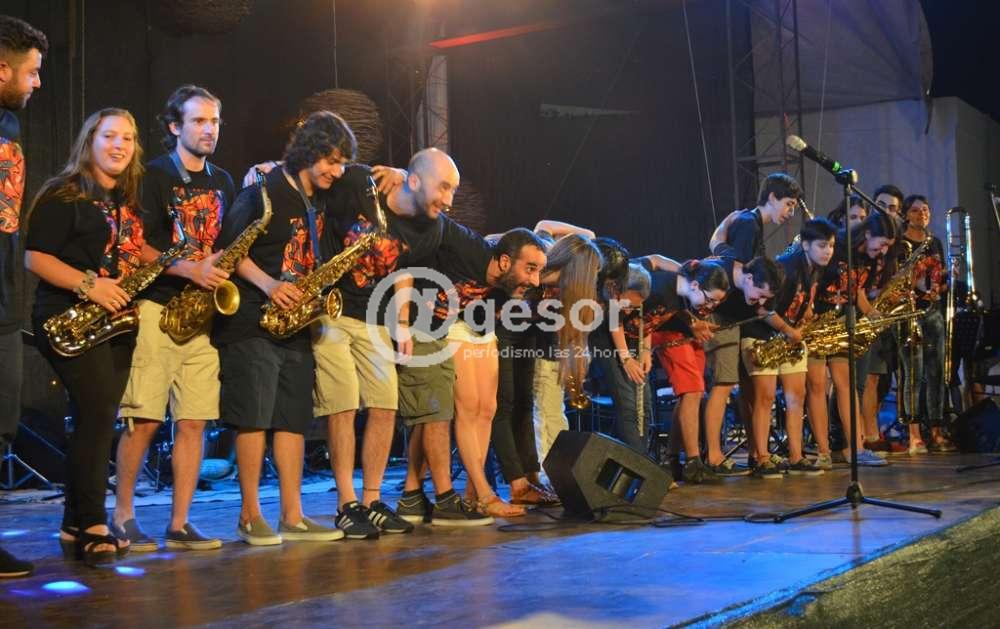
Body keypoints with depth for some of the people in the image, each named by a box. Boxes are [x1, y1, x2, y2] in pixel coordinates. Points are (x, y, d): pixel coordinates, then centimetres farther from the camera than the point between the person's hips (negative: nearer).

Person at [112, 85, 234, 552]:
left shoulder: (222, 182, 17)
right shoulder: (154, 176, 1)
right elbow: (137, 248, -8)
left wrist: (221, 270, 0)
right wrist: (190, 269, -20)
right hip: (157, 308, -5)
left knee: (193, 421, 3)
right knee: (144, 420, -6)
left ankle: (179, 524, 9)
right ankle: (122, 515, 10)